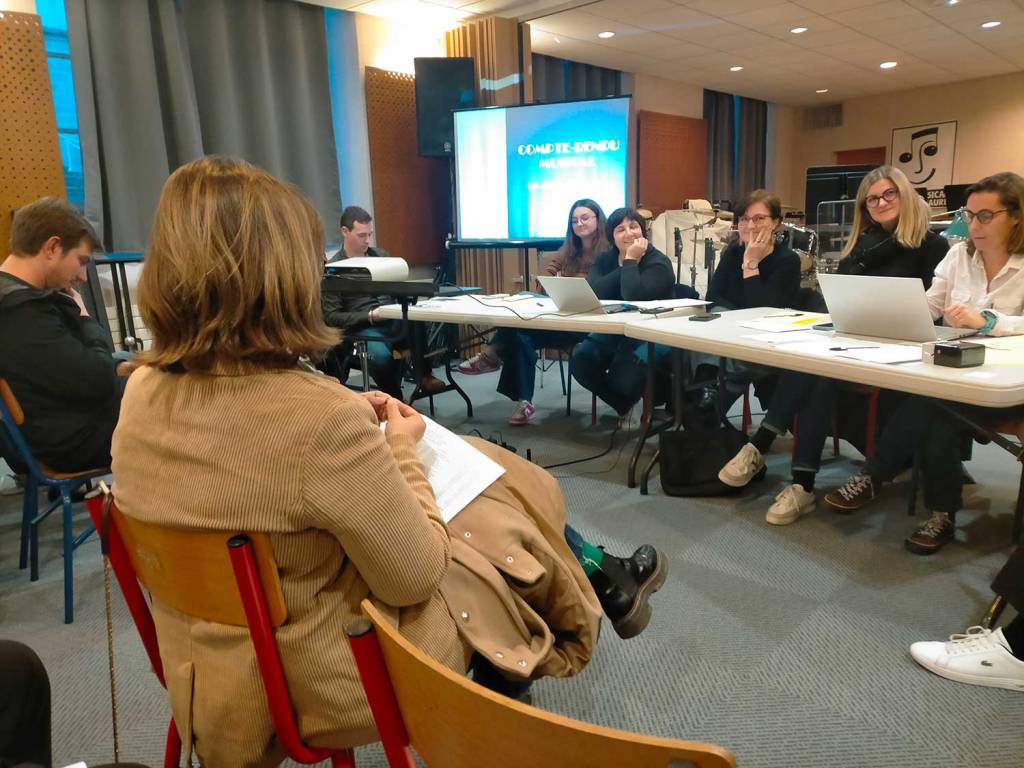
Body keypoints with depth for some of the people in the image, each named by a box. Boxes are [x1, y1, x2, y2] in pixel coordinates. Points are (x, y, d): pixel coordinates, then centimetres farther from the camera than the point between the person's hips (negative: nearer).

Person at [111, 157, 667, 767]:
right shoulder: (319, 417, -34)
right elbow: (417, 574, -21)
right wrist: (403, 451, -7)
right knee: (502, 511, 14)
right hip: (326, 692, -6)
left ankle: (600, 577, 40)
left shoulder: (142, 395, -10)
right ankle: (605, 588, 44)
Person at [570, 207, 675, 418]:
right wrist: (626, 264, -15)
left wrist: (630, 260, -20)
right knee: (581, 360, -19)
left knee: (622, 375, -29)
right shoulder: (605, 259, 9)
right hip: (614, 330, 6)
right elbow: (591, 292, -13)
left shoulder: (658, 262, -10)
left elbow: (634, 297, -28)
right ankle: (625, 406, 6)